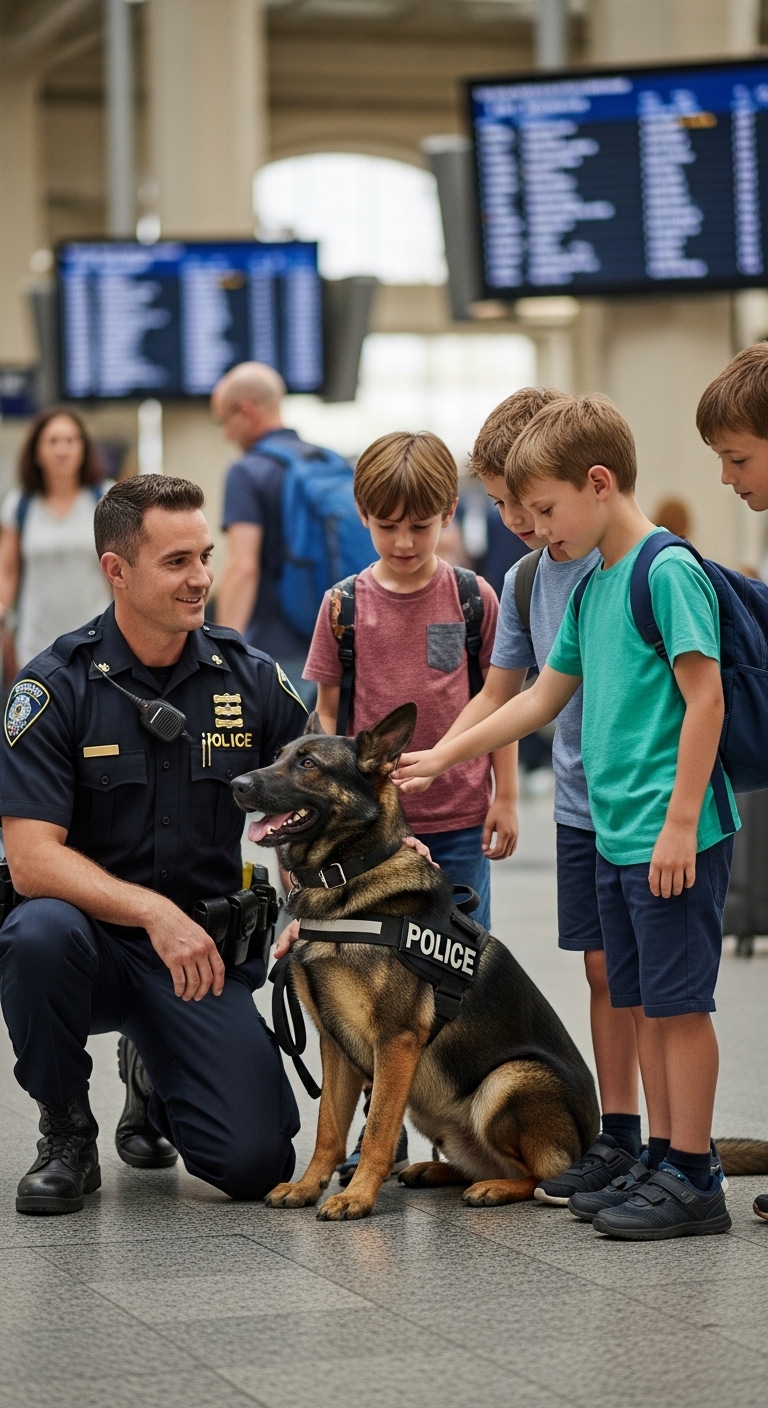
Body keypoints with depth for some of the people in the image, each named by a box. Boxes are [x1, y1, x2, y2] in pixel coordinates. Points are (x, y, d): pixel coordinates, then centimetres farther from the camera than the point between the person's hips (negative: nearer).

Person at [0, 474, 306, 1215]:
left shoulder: (247, 676, -1)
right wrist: (152, 910, -32)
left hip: (205, 946, 2)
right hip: (92, 935, -2)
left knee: (256, 1161, -15)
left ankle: (154, 1077, 22)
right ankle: (66, 1134, -9)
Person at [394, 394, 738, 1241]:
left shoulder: (668, 571, -12)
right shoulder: (591, 587, 16)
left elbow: (705, 698, -16)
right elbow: (545, 696, 25)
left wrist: (681, 822, -19)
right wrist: (444, 756, 24)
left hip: (673, 835, -9)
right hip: (614, 836, 9)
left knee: (678, 1002, -4)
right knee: (641, 1002, 12)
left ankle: (694, 1180, 2)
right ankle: (662, 1161, 20)